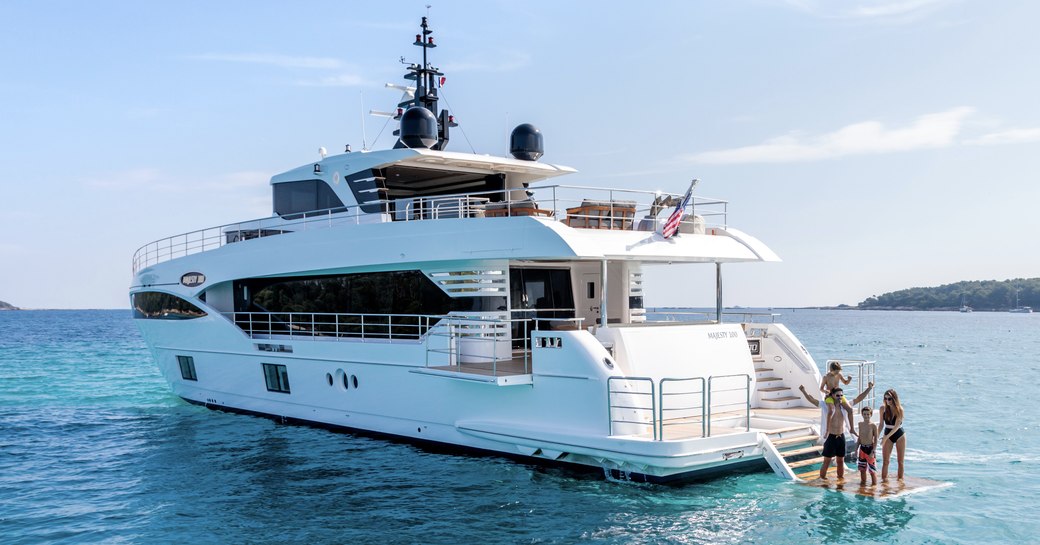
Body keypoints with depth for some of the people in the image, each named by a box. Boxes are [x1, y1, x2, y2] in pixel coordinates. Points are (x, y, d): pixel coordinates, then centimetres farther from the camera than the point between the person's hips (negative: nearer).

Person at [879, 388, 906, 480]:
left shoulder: (899, 409, -17)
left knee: (900, 461, 6)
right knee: (885, 461, -5)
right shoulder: (883, 408, -9)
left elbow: (897, 426, -24)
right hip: (887, 436, 2)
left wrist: (886, 436, -32)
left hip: (899, 435, -2)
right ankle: (884, 480, -3)